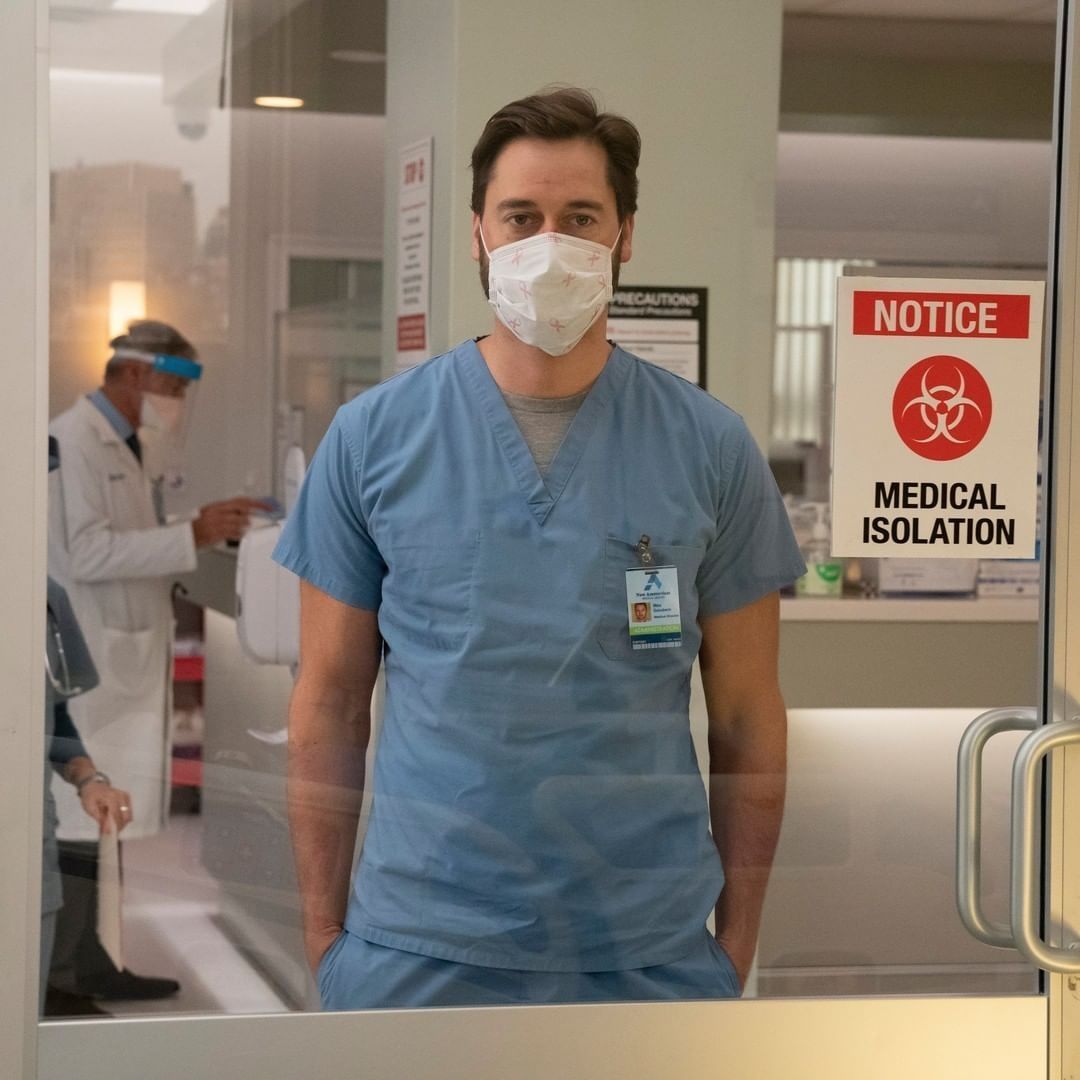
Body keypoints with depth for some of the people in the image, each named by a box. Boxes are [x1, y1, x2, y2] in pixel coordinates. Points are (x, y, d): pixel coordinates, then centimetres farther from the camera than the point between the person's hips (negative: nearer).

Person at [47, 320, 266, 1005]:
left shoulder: (129, 448, 17)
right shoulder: (72, 442, -12)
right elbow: (88, 554, -21)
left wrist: (209, 531, 7)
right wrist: (193, 535, -21)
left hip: (123, 663, 9)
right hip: (87, 665, -9)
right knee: (80, 823, -8)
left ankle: (86, 965, 14)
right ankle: (64, 975, -6)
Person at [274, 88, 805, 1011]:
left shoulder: (711, 449, 0)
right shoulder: (372, 436, 0)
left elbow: (748, 721, 4)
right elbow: (330, 703, 4)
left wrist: (738, 947, 2)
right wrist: (323, 933, 1)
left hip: (651, 954, 0)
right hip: (415, 952, 0)